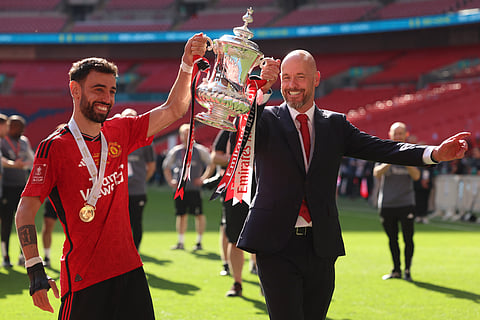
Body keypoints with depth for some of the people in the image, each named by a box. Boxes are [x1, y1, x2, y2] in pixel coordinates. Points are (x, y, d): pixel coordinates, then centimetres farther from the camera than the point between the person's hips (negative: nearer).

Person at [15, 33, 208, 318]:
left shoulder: (120, 133, 9)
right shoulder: (55, 147, -8)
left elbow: (174, 109, 10)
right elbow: (26, 211, -11)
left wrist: (188, 64, -4)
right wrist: (36, 270, -19)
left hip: (129, 270, 6)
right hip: (83, 278, -6)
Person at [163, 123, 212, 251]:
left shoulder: (200, 150, -1)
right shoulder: (175, 151, 10)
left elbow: (212, 164, 0)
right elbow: (166, 167, 23)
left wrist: (203, 178, -8)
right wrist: (170, 181, 11)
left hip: (194, 188, -4)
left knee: (199, 214, -5)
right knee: (181, 214, 7)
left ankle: (199, 242, 3)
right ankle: (181, 242, 14)